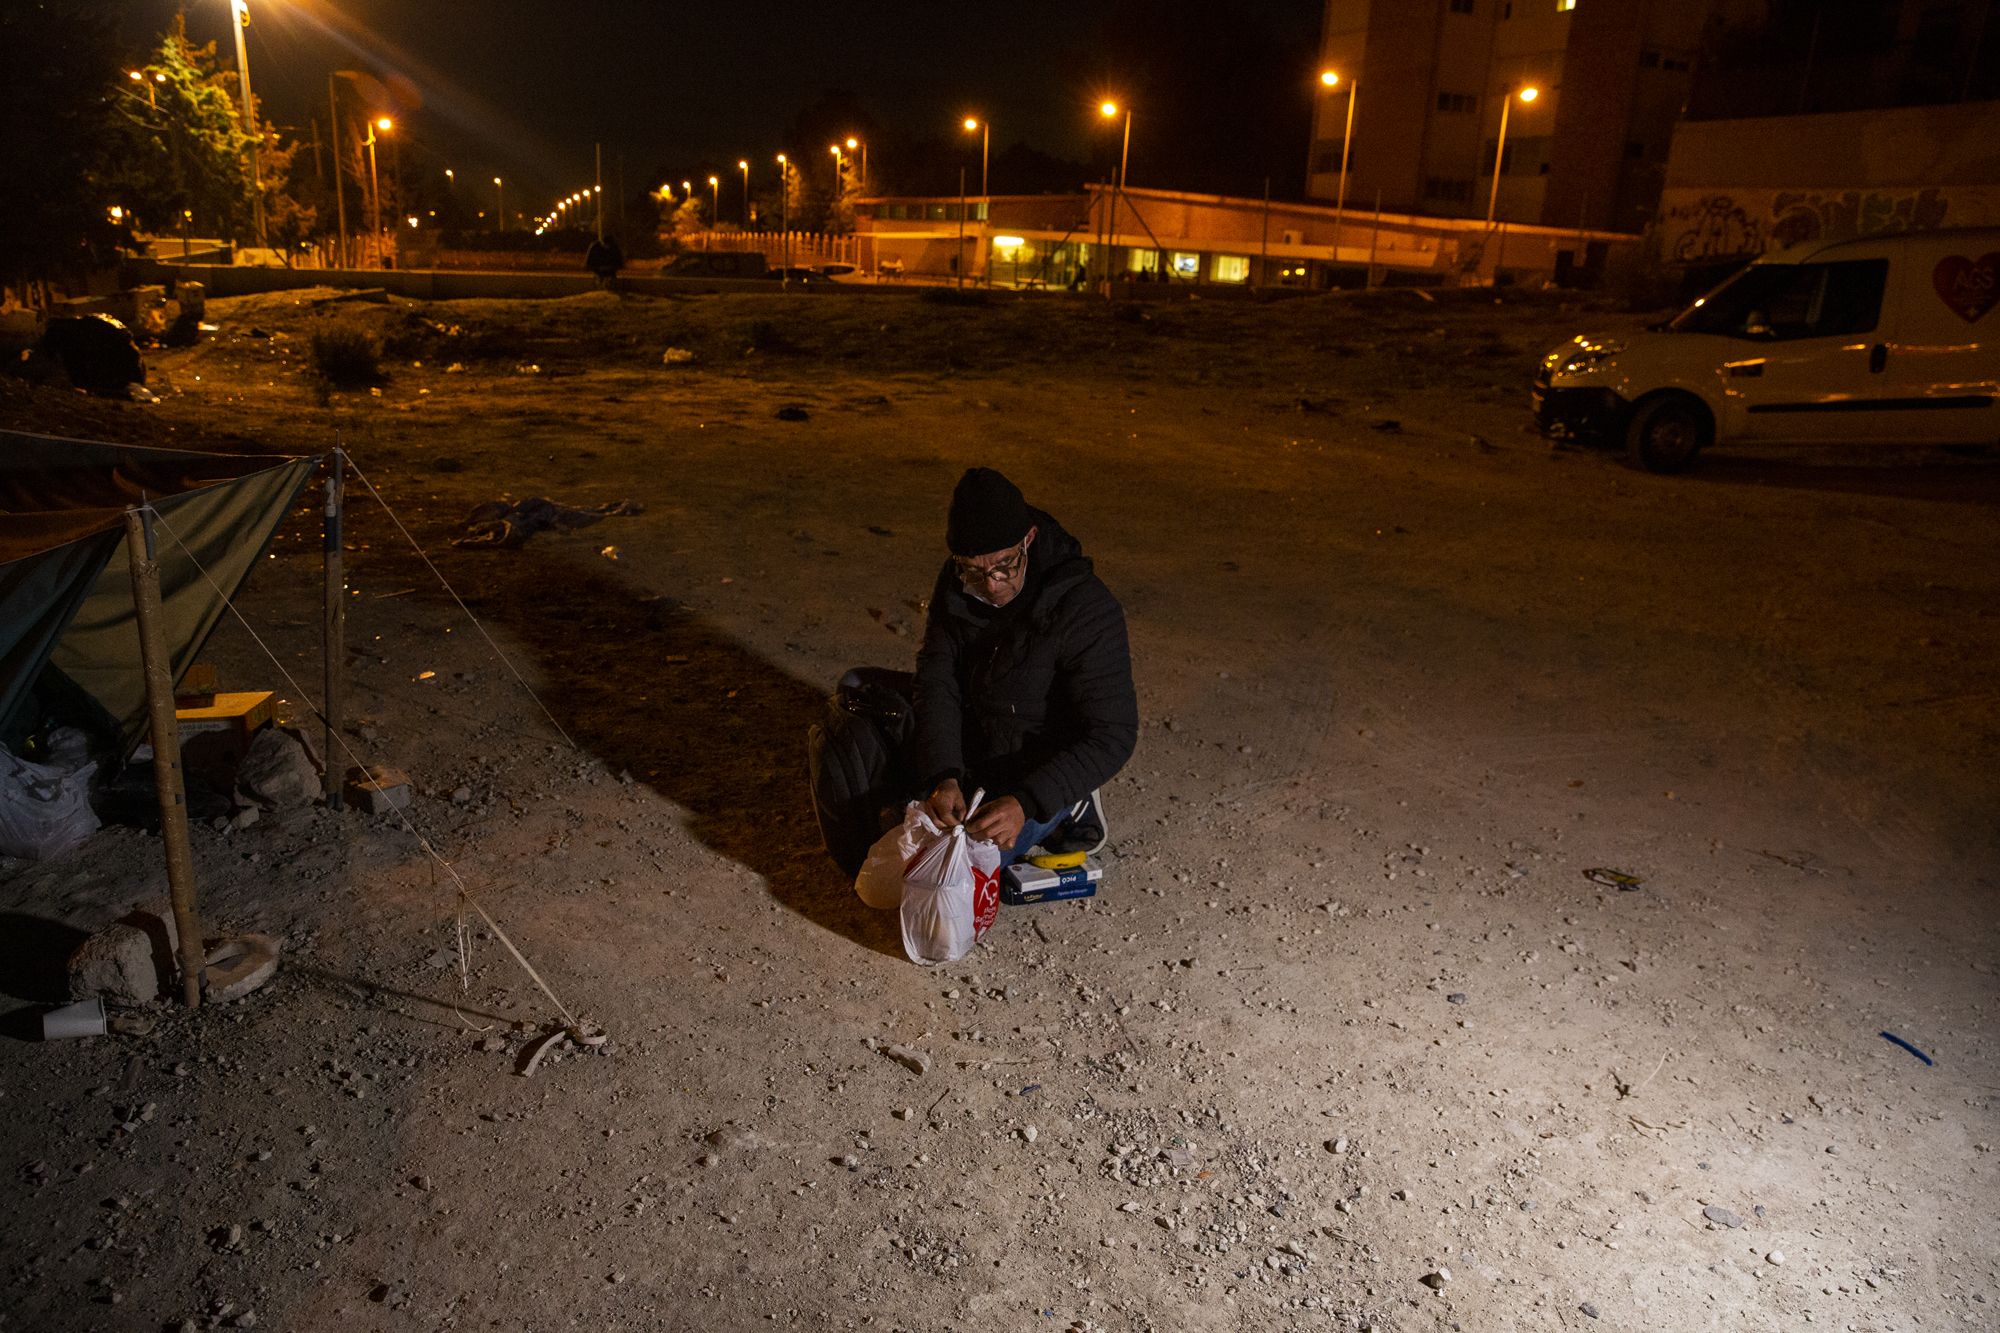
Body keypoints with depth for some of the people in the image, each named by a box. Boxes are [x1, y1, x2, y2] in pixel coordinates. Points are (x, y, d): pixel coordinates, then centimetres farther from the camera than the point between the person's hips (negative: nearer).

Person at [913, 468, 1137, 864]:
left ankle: (1067, 811, 5)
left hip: (1039, 772, -6)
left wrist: (1028, 803, -38)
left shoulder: (1087, 611, -30)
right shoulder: (954, 583, -13)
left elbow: (1113, 736, -29)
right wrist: (941, 776, -30)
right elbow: (937, 682, -13)